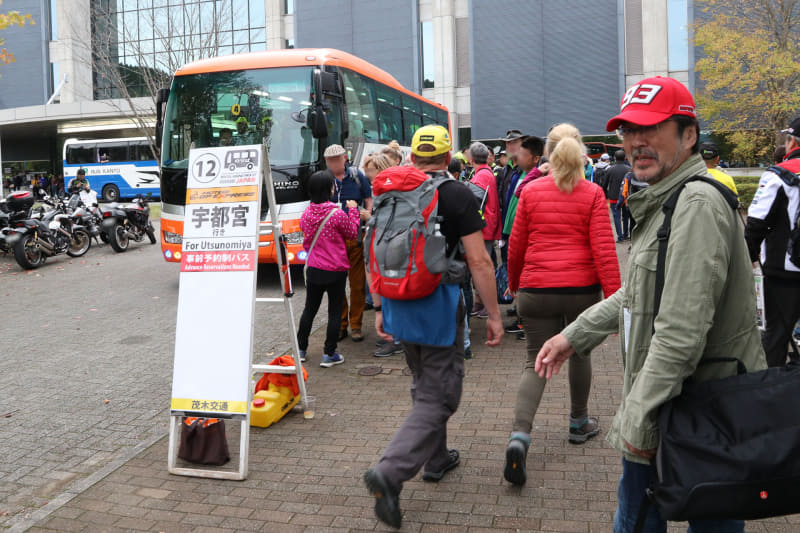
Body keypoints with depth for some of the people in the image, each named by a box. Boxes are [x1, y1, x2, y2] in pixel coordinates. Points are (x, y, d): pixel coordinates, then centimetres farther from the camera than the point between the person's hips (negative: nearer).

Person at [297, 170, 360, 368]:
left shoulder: (306, 214, -1)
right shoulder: (338, 214, -17)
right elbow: (353, 234, 0)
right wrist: (353, 210, 7)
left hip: (313, 269, 5)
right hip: (336, 271, -5)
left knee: (309, 308, 18)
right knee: (335, 312, 6)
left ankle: (301, 349, 25)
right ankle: (329, 355, 10)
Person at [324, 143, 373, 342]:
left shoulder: (357, 176, 6)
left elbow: (369, 199, 11)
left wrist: (367, 213, -8)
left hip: (356, 235, 0)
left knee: (358, 282, 3)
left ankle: (355, 324, 14)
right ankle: (340, 324, 18)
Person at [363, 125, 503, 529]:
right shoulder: (458, 195, -9)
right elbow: (478, 261, -13)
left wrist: (379, 307, 17)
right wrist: (494, 314, -7)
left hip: (400, 309, 6)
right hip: (439, 309, -6)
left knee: (424, 387, 23)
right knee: (438, 397, 1)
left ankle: (436, 458, 38)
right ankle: (390, 472, -13)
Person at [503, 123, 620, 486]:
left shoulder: (531, 191, 1)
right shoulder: (593, 194, -2)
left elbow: (516, 246, 4)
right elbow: (604, 251, -8)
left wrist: (513, 285, 19)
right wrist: (614, 298, -5)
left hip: (536, 289, 0)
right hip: (583, 288, 0)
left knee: (536, 362, 6)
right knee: (580, 353, 21)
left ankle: (519, 435, -14)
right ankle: (579, 423, 40)